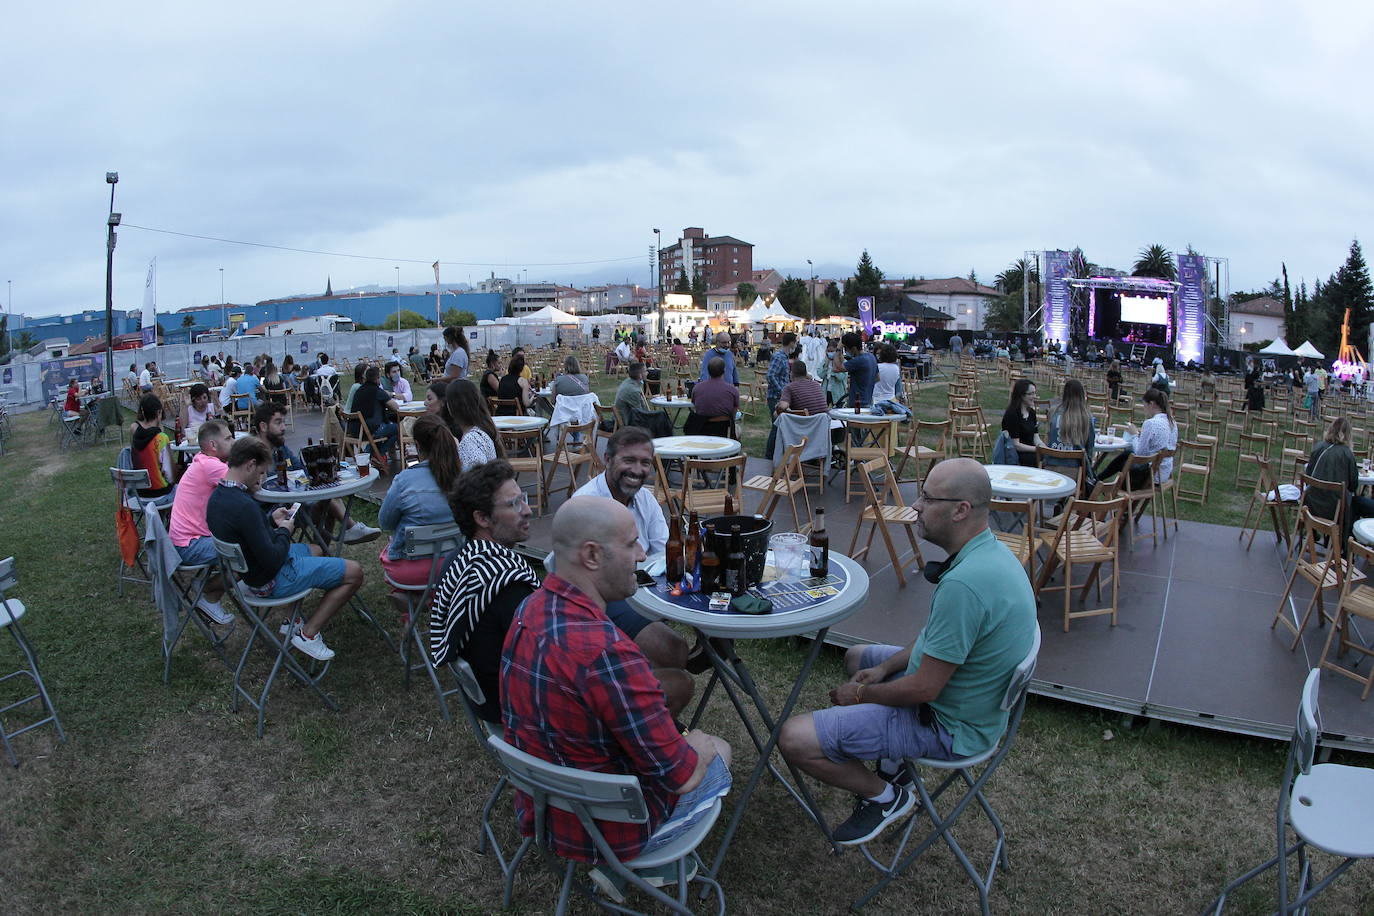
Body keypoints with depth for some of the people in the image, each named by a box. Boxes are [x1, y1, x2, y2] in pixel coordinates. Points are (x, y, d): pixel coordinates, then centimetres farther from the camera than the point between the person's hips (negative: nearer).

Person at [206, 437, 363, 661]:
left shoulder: (217, 497, -1)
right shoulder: (244, 505, -31)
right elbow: (273, 560, -28)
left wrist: (270, 518, 5)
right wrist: (284, 530, -11)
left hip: (250, 572, 10)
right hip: (273, 579, -10)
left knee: (315, 550, 35)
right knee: (354, 573, -5)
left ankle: (292, 623, 26)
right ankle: (308, 634, 2)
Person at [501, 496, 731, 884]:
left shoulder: (529, 611, -8)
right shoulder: (605, 651, -36)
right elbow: (680, 776, -26)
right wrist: (701, 747, -3)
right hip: (606, 831, -7)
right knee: (718, 753, 17)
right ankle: (630, 868, 18)